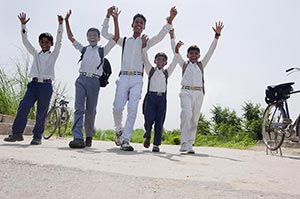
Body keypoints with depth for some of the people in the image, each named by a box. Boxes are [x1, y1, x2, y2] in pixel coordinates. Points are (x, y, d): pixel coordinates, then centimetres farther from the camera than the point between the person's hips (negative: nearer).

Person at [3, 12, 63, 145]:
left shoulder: (53, 55, 13)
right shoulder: (36, 54, 20)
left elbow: (59, 41, 2)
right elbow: (25, 41, 16)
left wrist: (60, 25, -7)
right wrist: (23, 25, 7)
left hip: (46, 85, -2)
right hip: (34, 83, 2)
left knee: (41, 112, -2)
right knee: (23, 106, -13)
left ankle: (37, 136, 7)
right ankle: (16, 133, -8)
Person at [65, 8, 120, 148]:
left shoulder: (103, 50, 12)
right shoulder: (83, 49, 19)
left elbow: (116, 37, 3)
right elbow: (71, 37, 20)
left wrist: (115, 19, -5)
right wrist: (67, 21, 12)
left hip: (94, 81, -1)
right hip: (81, 79, 1)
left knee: (90, 111, 4)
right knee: (79, 107, -13)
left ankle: (89, 137, 18)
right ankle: (78, 138, -20)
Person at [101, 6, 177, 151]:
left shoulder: (146, 42, 14)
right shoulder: (124, 41, 18)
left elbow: (161, 35, 0)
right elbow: (104, 33, 20)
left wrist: (170, 21, -13)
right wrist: (108, 16, 11)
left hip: (137, 79, -1)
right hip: (123, 77, 1)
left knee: (132, 110, -9)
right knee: (117, 108, -8)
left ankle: (125, 140, -6)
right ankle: (119, 130, 20)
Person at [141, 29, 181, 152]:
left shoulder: (167, 72, 15)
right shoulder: (150, 70, 13)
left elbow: (175, 60, 10)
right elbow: (145, 58, 2)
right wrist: (144, 46, -15)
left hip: (162, 98, 2)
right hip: (151, 97, -1)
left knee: (159, 122, -1)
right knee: (149, 119, -9)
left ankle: (156, 144, 6)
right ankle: (147, 135, 20)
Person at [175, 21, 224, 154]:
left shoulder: (201, 65, 21)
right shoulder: (184, 64, 18)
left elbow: (211, 51, 16)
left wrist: (217, 35, 10)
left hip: (199, 93, 2)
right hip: (186, 92, -2)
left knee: (194, 119, 1)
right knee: (186, 114, -23)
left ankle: (190, 145, 7)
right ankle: (184, 142, -17)